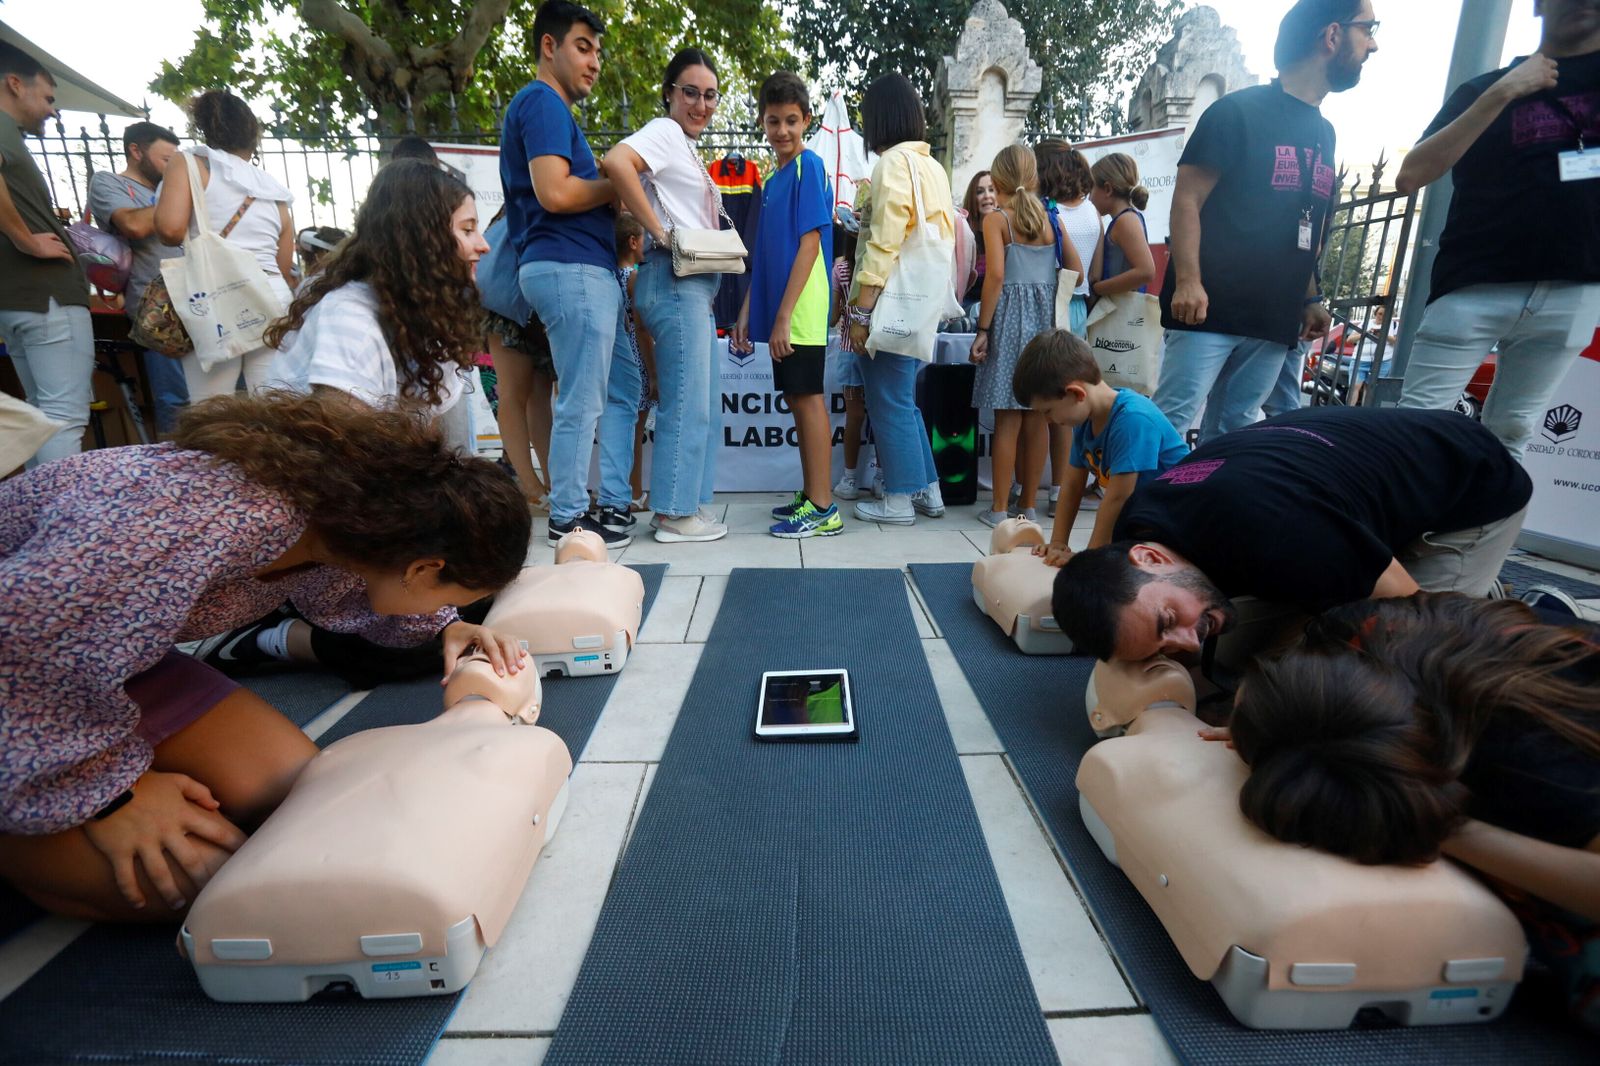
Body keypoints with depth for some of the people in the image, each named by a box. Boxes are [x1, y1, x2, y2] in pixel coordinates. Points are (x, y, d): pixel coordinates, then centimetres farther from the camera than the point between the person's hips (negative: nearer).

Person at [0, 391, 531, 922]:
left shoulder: (339, 507, -16)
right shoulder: (198, 526, -42)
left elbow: (342, 589, 7)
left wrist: (445, 625, -7)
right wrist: (110, 797, -22)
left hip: (111, 647, 6)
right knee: (183, 877, -17)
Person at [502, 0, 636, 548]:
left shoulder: (550, 107, 27)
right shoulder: (543, 102, -5)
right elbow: (554, 193, -19)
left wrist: (617, 221, 12)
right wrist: (617, 185, -4)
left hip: (587, 269, 11)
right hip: (570, 269, -11)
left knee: (623, 389, 11)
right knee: (582, 401, -7)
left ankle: (614, 503, 16)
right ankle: (567, 517, 4)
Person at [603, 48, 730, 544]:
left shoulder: (687, 146, 24)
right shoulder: (664, 131, -4)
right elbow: (617, 161, -24)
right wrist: (660, 232, -22)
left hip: (696, 284, 10)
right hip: (674, 280, -10)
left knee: (705, 403, 11)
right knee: (686, 402, -9)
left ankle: (687, 504, 19)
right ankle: (674, 514, 0)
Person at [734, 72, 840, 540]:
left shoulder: (809, 166, -5)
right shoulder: (774, 176, 19)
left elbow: (809, 245, -13)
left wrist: (783, 316, -18)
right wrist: (747, 312, 15)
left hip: (799, 311, -8)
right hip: (777, 310, 8)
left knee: (808, 399, -7)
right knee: (797, 399, 10)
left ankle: (823, 510, -1)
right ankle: (810, 496, 20)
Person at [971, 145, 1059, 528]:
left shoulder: (996, 219, -1)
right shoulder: (1050, 217, 13)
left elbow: (995, 274, -11)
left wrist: (982, 329, -10)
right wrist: (1055, 315, 18)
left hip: (1010, 316, -4)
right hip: (1045, 316, 4)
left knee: (1008, 418, -3)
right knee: (1037, 417, 6)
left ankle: (999, 508, 1)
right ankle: (1028, 505, 13)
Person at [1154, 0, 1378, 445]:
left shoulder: (1323, 132, 23)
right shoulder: (1239, 110, 2)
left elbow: (1303, 232, 26)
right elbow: (1187, 199, -7)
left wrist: (1310, 299, 18)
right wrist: (1188, 280, -20)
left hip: (1275, 322, 7)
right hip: (1211, 308, -7)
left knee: (1231, 431, 4)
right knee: (1171, 421, -14)